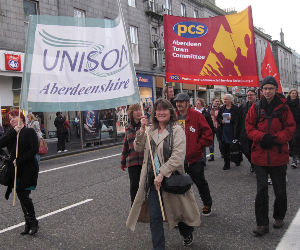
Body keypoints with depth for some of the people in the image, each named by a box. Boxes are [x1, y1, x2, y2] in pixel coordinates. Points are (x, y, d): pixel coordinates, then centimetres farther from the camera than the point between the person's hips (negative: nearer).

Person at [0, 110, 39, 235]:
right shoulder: (11, 133, 12)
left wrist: (19, 160, -16)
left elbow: (34, 150, -15)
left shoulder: (29, 132, -6)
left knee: (24, 195, -8)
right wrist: (14, 131, -12)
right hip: (15, 170, 6)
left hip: (28, 169, -6)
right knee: (21, 196, 10)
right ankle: (29, 224, 22)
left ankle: (33, 223, 9)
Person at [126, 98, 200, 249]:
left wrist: (161, 174, -23)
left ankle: (187, 233, 46)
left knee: (177, 211, 16)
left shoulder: (177, 130, -10)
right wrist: (142, 130, -6)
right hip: (152, 180, 4)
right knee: (154, 217, 1)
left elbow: (177, 157, -19)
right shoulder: (151, 130, 10)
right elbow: (138, 148, 7)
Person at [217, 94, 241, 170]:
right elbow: (218, 118, 13)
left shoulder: (235, 108, -3)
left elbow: (238, 119, -7)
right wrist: (221, 121, -7)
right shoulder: (222, 108, 12)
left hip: (233, 131, -4)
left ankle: (237, 160, 27)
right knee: (225, 147, 2)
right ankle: (226, 164, 9)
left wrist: (231, 118, -21)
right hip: (224, 131, 4)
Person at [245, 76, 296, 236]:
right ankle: (262, 224, 10)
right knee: (261, 190, 0)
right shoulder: (256, 108, 1)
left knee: (280, 190, 12)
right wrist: (262, 137, -15)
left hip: (279, 155, 0)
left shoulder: (283, 108, -2)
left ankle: (279, 217, 36)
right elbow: (249, 127, 2)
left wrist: (275, 138, -17)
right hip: (260, 155, 0)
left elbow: (290, 128, -2)